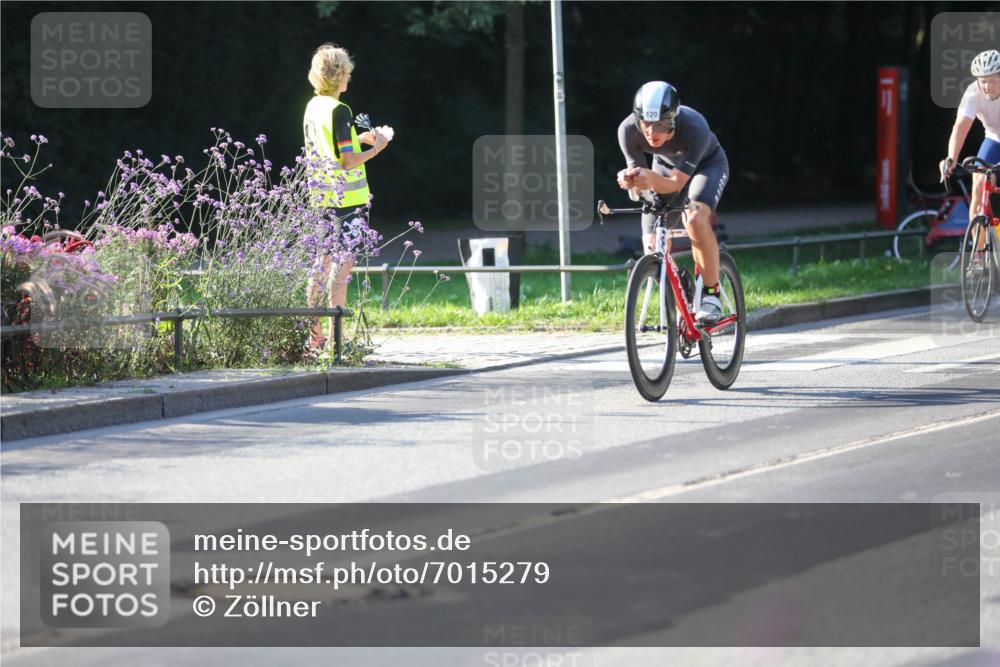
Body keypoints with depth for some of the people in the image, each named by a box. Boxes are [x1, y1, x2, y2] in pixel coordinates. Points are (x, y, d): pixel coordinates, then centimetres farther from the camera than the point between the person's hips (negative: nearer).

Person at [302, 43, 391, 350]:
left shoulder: (312, 107, 9)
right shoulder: (338, 111, -16)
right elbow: (347, 161, -18)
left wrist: (358, 139, 21)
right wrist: (376, 149, -4)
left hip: (322, 199, 8)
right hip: (346, 200, -8)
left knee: (323, 266, 13)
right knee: (342, 267, -5)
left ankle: (315, 336, 16)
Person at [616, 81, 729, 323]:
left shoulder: (694, 128, -39)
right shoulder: (628, 130, -30)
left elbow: (676, 183, -36)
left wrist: (651, 178, -57)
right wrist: (630, 180, -45)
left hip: (706, 164, -4)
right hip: (666, 165, 4)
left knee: (695, 219, -34)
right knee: (653, 250, -8)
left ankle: (711, 294, -20)